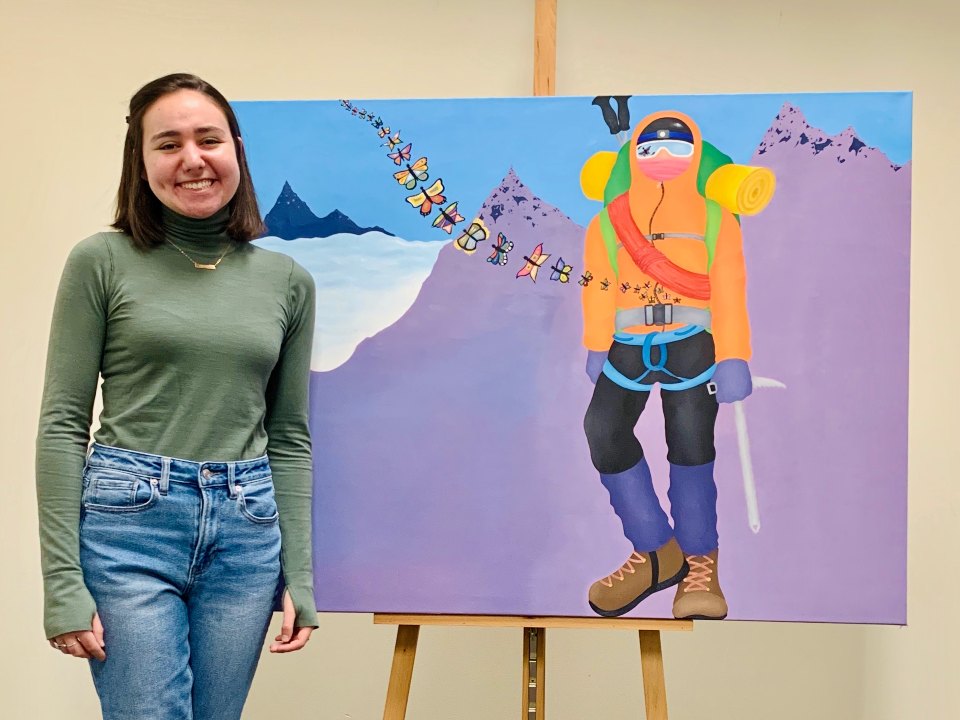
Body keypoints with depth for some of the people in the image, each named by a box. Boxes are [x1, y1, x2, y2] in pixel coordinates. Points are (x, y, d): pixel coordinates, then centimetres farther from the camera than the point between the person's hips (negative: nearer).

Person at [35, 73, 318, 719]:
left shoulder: (288, 281, 8)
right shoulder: (102, 262, -1)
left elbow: (289, 438, 11)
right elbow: (63, 424, -3)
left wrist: (299, 577, 7)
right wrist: (63, 582, -8)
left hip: (246, 534, 3)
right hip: (129, 522, -3)